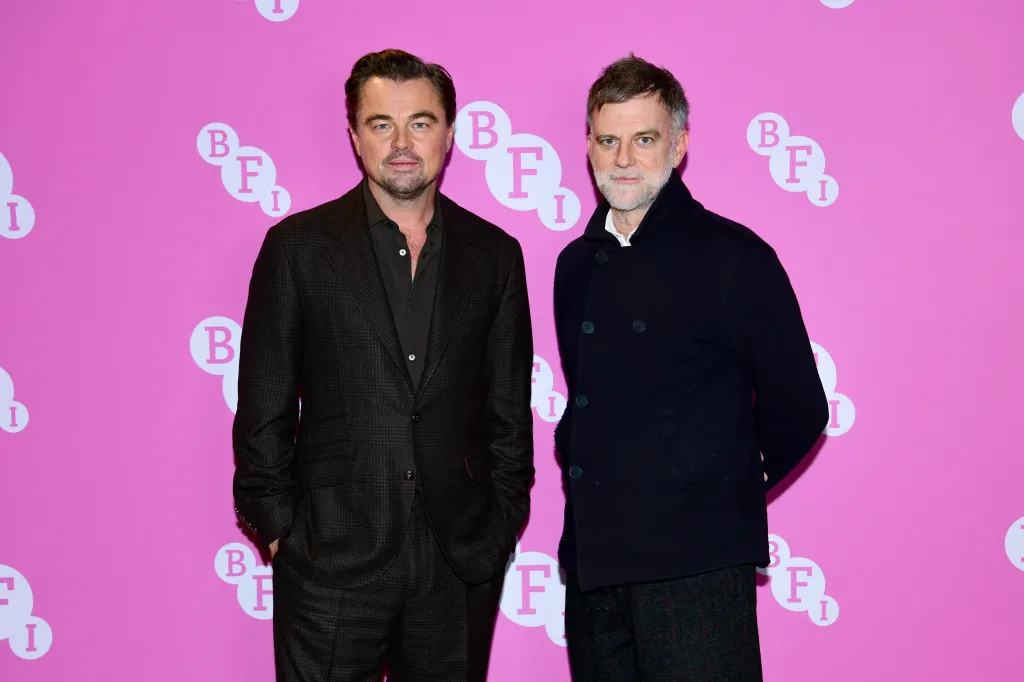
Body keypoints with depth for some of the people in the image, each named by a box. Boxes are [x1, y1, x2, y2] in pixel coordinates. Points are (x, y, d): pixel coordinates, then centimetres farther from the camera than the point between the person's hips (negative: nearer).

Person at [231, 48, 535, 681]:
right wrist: (278, 528, -3)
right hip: (331, 560, -2)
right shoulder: (298, 245, 0)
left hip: (459, 564, 2)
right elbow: (263, 408, 1)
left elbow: (509, 409, 9)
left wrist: (501, 524, 5)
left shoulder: (494, 253, 7)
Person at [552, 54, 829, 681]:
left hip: (695, 566, -5)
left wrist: (720, 497, 5)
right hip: (591, 564, 6)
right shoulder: (577, 263, 12)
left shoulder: (732, 257, -6)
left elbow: (799, 412, -2)